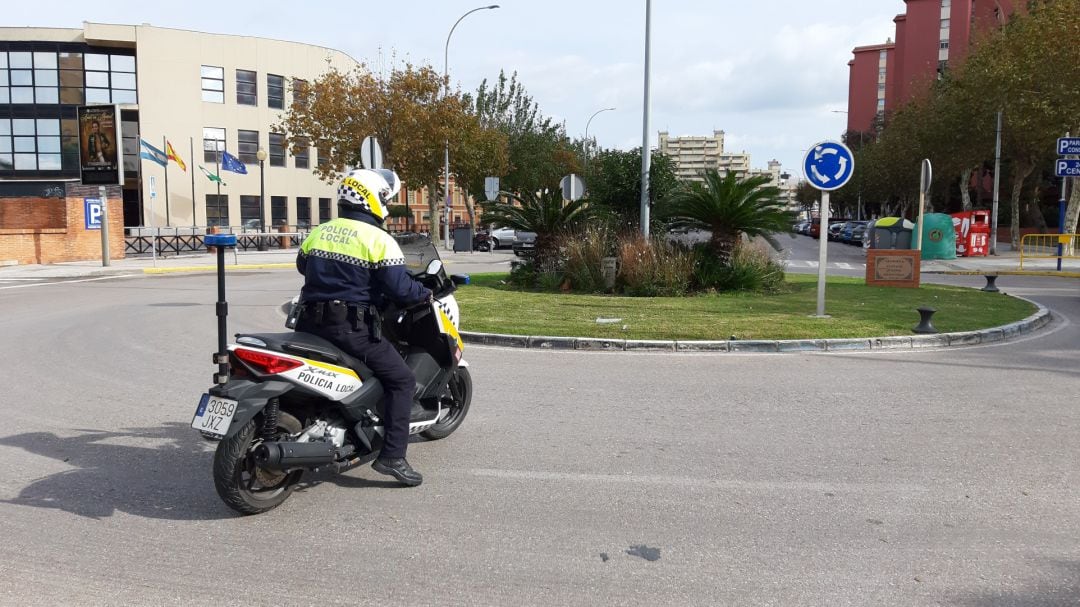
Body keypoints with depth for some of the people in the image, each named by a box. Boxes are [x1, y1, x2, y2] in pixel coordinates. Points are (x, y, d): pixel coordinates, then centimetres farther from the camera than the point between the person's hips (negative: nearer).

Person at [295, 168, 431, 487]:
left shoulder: (319, 232, 11)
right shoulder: (378, 239, -10)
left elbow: (302, 266, 28)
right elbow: (399, 287, -16)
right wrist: (426, 293, 3)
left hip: (311, 323, 7)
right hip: (352, 327, -7)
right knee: (402, 380, 2)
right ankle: (392, 455, -5)